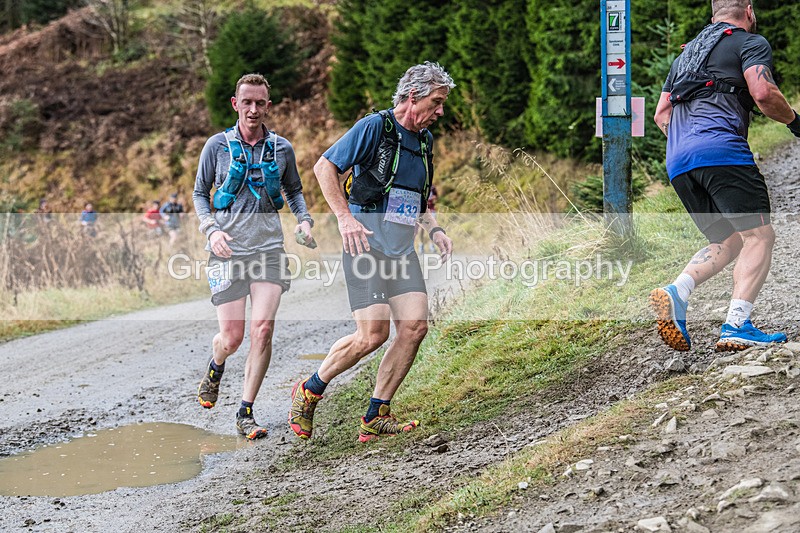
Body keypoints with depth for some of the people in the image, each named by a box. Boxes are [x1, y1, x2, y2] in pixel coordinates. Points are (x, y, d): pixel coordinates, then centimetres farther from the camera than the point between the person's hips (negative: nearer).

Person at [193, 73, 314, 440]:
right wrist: (211, 229, -8)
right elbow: (200, 192, 9)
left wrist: (304, 219, 2)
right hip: (228, 248, -1)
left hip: (269, 247, 1)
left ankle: (246, 413, -1)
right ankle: (215, 368, 35)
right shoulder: (218, 145, 2)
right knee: (232, 337, -3)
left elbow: (294, 190, 22)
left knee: (263, 330, -12)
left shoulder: (281, 148, 8)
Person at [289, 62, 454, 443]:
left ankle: (375, 418, 1)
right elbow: (324, 167, -8)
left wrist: (435, 230, 12)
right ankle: (309, 392, 9)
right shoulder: (374, 126, -8)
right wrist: (345, 218, -17)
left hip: (403, 250, 8)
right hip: (367, 244, -7)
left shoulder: (424, 140, 17)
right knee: (373, 333, -14)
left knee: (415, 325, -8)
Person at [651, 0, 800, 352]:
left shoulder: (687, 52, 31)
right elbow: (762, 93, -9)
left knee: (728, 243, 14)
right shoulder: (750, 42, 9)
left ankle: (676, 292, -11)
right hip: (721, 149, -7)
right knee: (759, 235, -4)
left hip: (677, 163, 7)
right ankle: (736, 326, -20)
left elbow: (661, 114, 27)